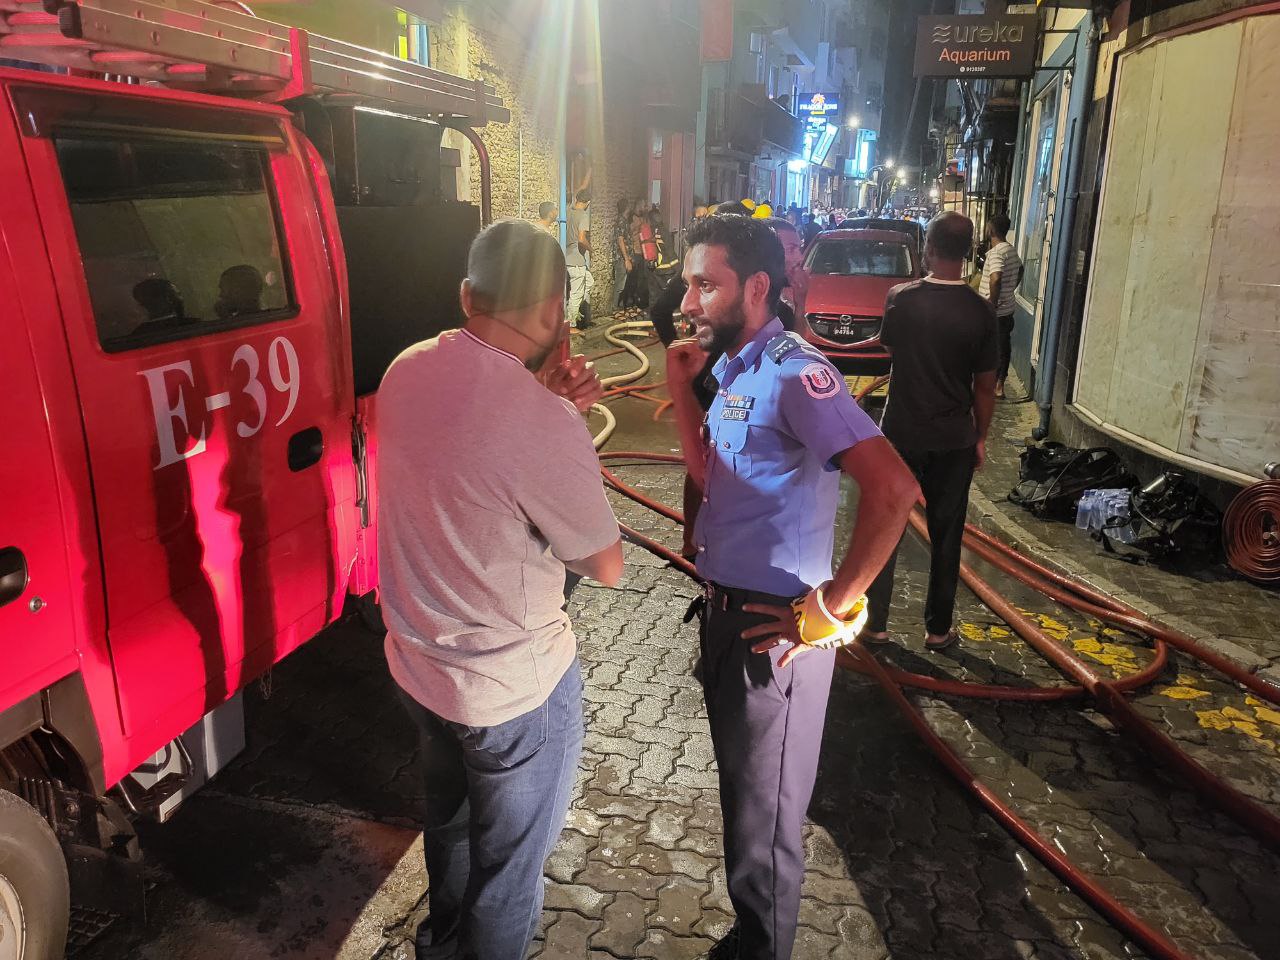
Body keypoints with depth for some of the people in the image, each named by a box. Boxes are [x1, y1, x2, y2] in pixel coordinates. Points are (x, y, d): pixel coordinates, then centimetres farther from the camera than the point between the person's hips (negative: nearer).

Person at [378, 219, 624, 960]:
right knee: (511, 855, 19)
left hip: (416, 661, 8)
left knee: (450, 816, 32)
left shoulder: (406, 371, -8)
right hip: (516, 684, -7)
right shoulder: (546, 426, -30)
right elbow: (607, 566, -15)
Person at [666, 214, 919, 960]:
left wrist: (833, 608, -24)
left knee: (763, 816, 11)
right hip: (727, 611, 9)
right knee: (743, 793, 26)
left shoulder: (792, 373, -22)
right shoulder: (737, 370, 6)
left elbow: (894, 488, -30)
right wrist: (682, 388, 1)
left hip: (772, 629, -9)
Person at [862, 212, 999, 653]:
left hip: (901, 432, 0)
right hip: (954, 439, 0)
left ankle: (876, 623, 17)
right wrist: (980, 437, 9)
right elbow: (985, 386, -3)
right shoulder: (980, 312, -9)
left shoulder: (901, 298, -9)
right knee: (946, 535, 12)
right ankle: (938, 629, 22)